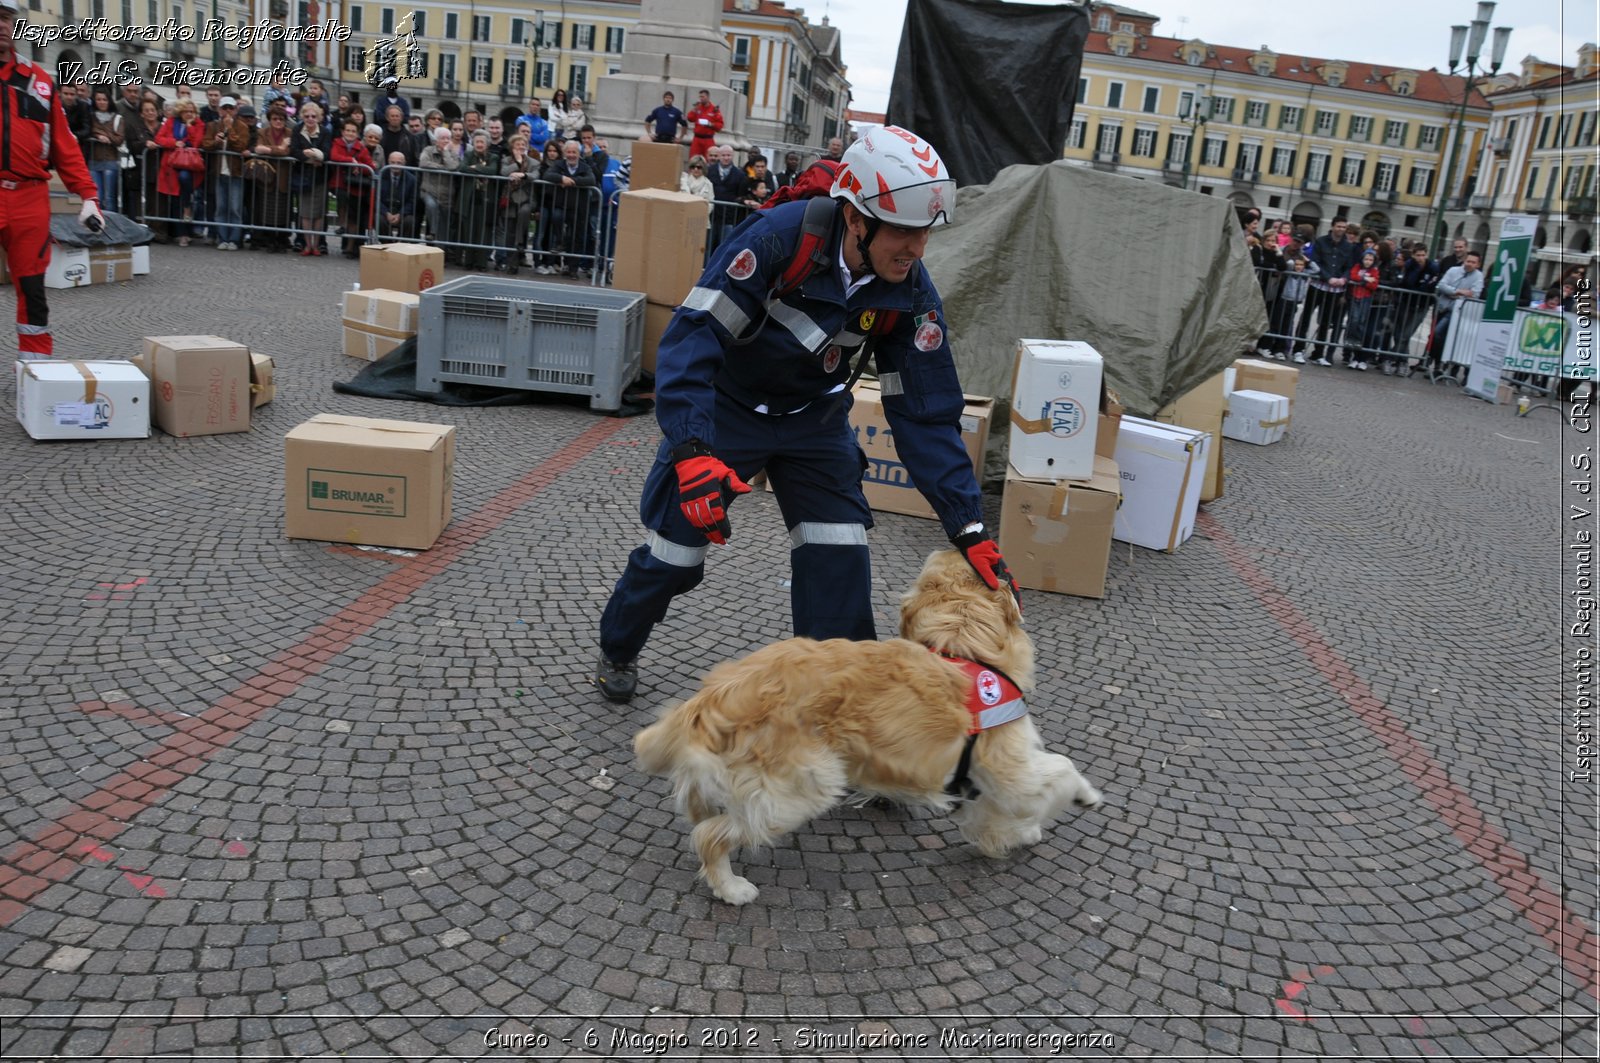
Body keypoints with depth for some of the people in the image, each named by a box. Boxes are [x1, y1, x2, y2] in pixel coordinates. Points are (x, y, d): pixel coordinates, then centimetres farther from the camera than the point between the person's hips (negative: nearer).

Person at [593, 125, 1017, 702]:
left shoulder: (910, 295, -18)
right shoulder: (779, 237, -31)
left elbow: (926, 415, -14)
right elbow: (691, 337, -33)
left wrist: (970, 530, -19)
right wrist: (693, 453, -47)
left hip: (813, 419, 3)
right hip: (725, 408, -3)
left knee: (840, 560, -8)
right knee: (672, 553, 3)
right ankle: (617, 650, 34)